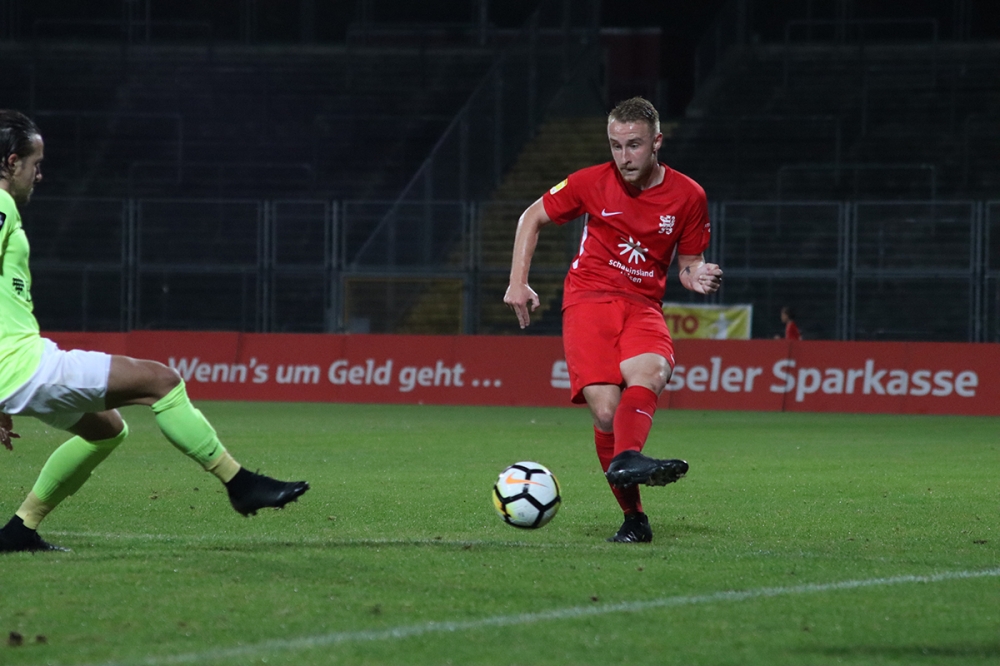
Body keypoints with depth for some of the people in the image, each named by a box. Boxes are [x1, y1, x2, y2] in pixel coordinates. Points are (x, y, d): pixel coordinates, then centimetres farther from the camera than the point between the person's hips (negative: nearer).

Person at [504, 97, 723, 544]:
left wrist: (698, 277, -9)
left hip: (643, 305, 1)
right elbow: (532, 217, 15)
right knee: (606, 410, -22)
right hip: (589, 300, -1)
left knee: (652, 370, -35)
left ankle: (626, 459, -58)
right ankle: (633, 517, -14)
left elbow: (689, 264, 16)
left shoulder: (688, 196, 3)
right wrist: (518, 283, 7)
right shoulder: (592, 183, 1)